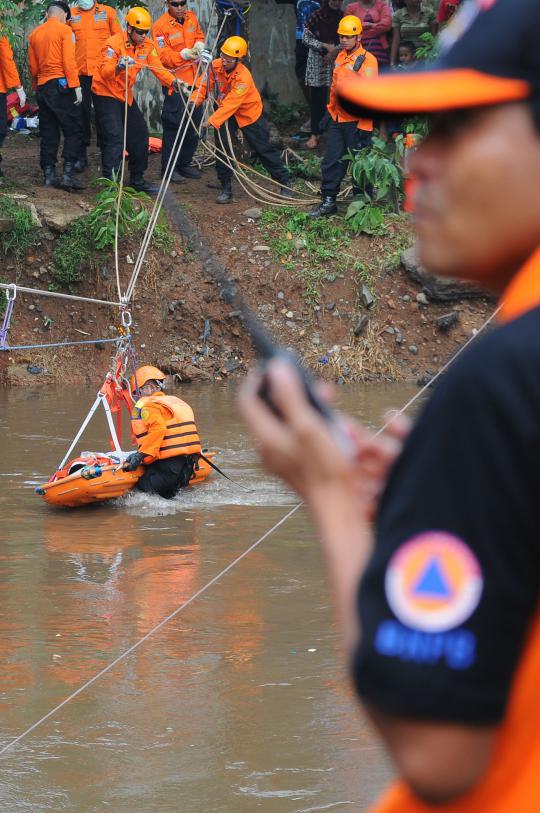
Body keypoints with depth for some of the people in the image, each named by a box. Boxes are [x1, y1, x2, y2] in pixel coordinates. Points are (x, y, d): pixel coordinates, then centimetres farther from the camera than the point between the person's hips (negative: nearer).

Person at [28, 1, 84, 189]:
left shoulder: (35, 34, 12)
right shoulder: (64, 30, -4)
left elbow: (32, 66, 13)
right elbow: (69, 61, -12)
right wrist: (76, 86, -12)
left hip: (42, 87, 6)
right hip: (61, 85, -6)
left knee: (48, 133, 10)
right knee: (73, 131, -3)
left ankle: (49, 174, 8)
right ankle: (68, 173, -13)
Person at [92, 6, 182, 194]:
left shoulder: (147, 46, -2)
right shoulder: (114, 43, -22)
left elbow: (158, 68, -10)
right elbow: (105, 72, -31)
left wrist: (173, 82, -29)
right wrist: (119, 67, -53)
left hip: (126, 95, 7)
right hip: (106, 94, -7)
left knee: (140, 135, 11)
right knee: (115, 137, -17)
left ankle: (137, 180, 26)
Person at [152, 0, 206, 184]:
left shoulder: (191, 17, 4)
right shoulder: (161, 26, -16)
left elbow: (199, 36, 19)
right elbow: (163, 56, -18)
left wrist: (199, 45, -4)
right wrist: (184, 54, -30)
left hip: (192, 80, 7)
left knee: (194, 124, 13)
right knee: (174, 125, -7)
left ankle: (185, 163, 25)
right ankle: (169, 168, 2)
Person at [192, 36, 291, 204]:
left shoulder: (244, 77, -35)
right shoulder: (216, 66, -18)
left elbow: (231, 103, -40)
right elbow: (204, 85, -14)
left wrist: (213, 120, -47)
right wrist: (194, 100, -34)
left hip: (249, 113, -4)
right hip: (226, 112, 4)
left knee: (263, 149, 4)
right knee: (222, 146, -7)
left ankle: (284, 183, 20)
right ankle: (226, 189, 3)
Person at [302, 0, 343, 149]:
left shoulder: (343, 17, 5)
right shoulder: (315, 17, -3)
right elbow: (306, 38, -5)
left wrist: (336, 50, -12)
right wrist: (325, 46, -14)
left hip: (337, 63, 2)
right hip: (318, 63, -2)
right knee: (317, 99, -1)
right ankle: (315, 134, 3)